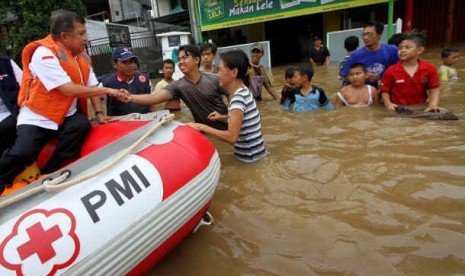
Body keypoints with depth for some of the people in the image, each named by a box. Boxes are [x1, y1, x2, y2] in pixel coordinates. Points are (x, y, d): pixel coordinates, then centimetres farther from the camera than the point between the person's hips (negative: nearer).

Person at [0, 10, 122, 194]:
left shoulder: (82, 56, 4)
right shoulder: (44, 53, -19)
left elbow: (92, 88, 2)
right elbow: (68, 89, -26)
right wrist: (106, 91, -21)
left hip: (66, 114, 6)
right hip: (36, 117, -5)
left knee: (82, 125, -26)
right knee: (23, 153, -23)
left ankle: (49, 174, -9)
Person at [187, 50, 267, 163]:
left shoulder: (239, 98, -24)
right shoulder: (243, 92, 4)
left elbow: (232, 137, -29)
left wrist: (202, 127, -22)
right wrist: (224, 117, 8)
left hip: (249, 159, -8)